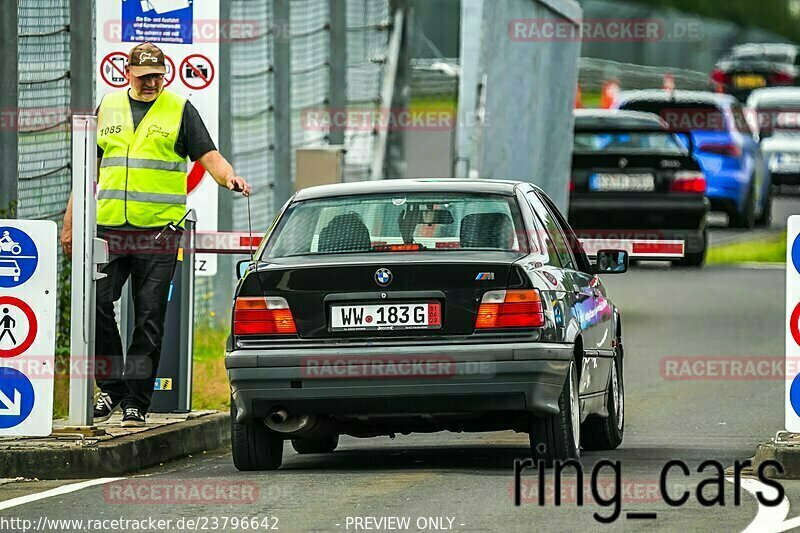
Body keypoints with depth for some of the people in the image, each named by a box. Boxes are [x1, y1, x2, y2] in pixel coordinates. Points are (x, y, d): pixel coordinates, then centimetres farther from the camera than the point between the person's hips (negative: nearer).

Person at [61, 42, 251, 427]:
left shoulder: (179, 110, 6)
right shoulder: (108, 108, 15)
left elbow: (209, 156, 1)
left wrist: (229, 178, -21)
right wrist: (70, 222, 16)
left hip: (158, 232, -3)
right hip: (108, 228, 3)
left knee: (149, 318, -2)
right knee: (96, 303, -9)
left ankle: (136, 401, 3)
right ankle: (111, 386, 6)